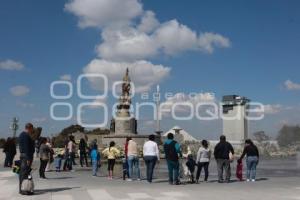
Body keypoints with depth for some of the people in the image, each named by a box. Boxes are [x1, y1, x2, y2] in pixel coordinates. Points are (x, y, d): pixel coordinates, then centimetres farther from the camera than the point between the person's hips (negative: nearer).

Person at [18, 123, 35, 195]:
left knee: (22, 173, 13)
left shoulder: (22, 134, 18)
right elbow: (26, 148, -20)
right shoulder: (26, 135, -14)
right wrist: (28, 158, -22)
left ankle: (21, 189, 20)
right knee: (25, 173, -10)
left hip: (22, 155, 11)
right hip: (27, 155, -11)